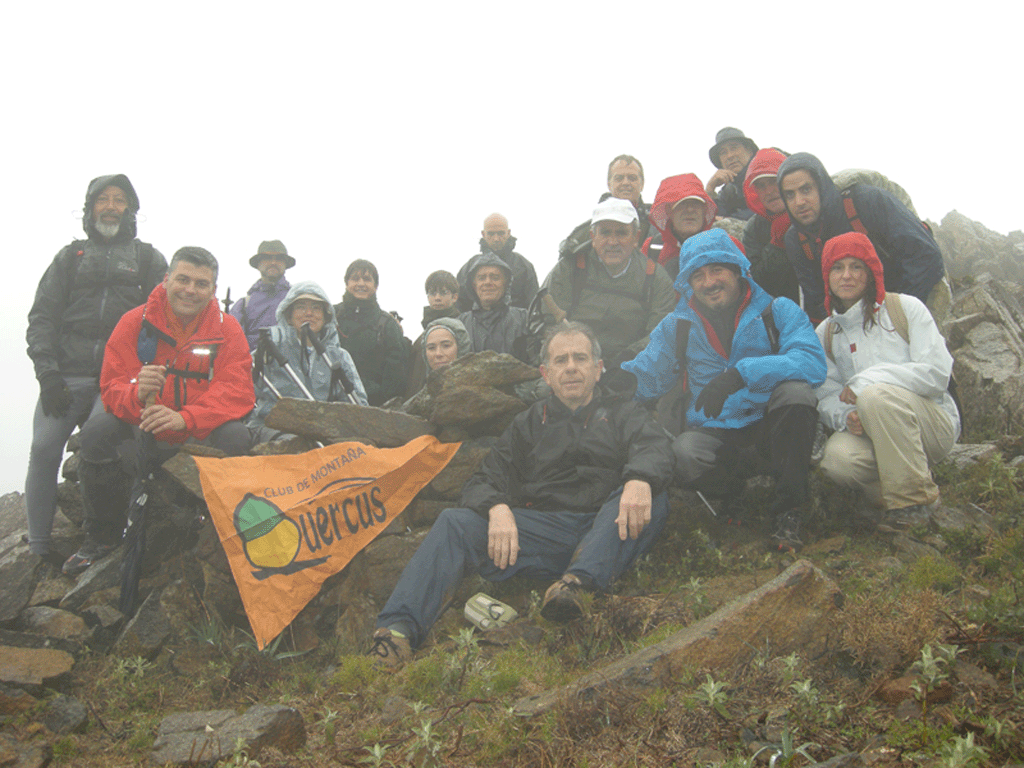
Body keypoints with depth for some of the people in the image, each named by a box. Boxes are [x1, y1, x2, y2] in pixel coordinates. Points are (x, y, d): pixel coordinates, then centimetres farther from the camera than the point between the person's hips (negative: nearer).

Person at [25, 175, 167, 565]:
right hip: (68, 374, 2)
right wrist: (47, 372, -4)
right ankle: (38, 546, 1)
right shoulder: (70, 257, 18)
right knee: (44, 449, -11)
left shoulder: (149, 259, 16)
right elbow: (42, 317, 10)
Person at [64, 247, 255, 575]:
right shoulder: (134, 322, -3)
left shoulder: (226, 329, -4)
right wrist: (137, 394, -35)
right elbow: (112, 386, -8)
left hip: (200, 436, -1)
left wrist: (184, 418, -34)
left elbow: (237, 393, -16)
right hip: (141, 433, 1)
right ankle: (102, 535, -5)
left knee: (236, 436, -31)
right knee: (97, 429, -26)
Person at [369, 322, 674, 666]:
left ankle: (578, 583, -47)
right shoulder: (528, 424, 24)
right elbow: (484, 480, 13)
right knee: (454, 522, -19)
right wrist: (497, 508, -13)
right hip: (542, 530, 1)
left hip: (608, 533, -1)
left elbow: (654, 446, -2)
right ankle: (399, 628, -32)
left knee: (652, 497, -31)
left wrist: (639, 480, -28)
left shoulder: (622, 411, 20)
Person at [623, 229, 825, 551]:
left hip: (768, 424, 0)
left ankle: (787, 507, -13)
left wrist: (740, 373, -30)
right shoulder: (676, 326, 8)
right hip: (715, 432, 1)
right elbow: (643, 378, 9)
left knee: (795, 390, -31)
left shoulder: (778, 311, 0)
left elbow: (813, 363, -17)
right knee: (685, 455, -33)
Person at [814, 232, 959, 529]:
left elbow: (937, 372, -11)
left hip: (934, 424, -2)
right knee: (838, 457, -31)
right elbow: (827, 396, 5)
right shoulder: (825, 334, 10)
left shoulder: (906, 308, -1)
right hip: (872, 434, 3)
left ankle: (913, 498, -18)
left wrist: (867, 380, -17)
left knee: (876, 394, -34)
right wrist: (845, 416, -19)